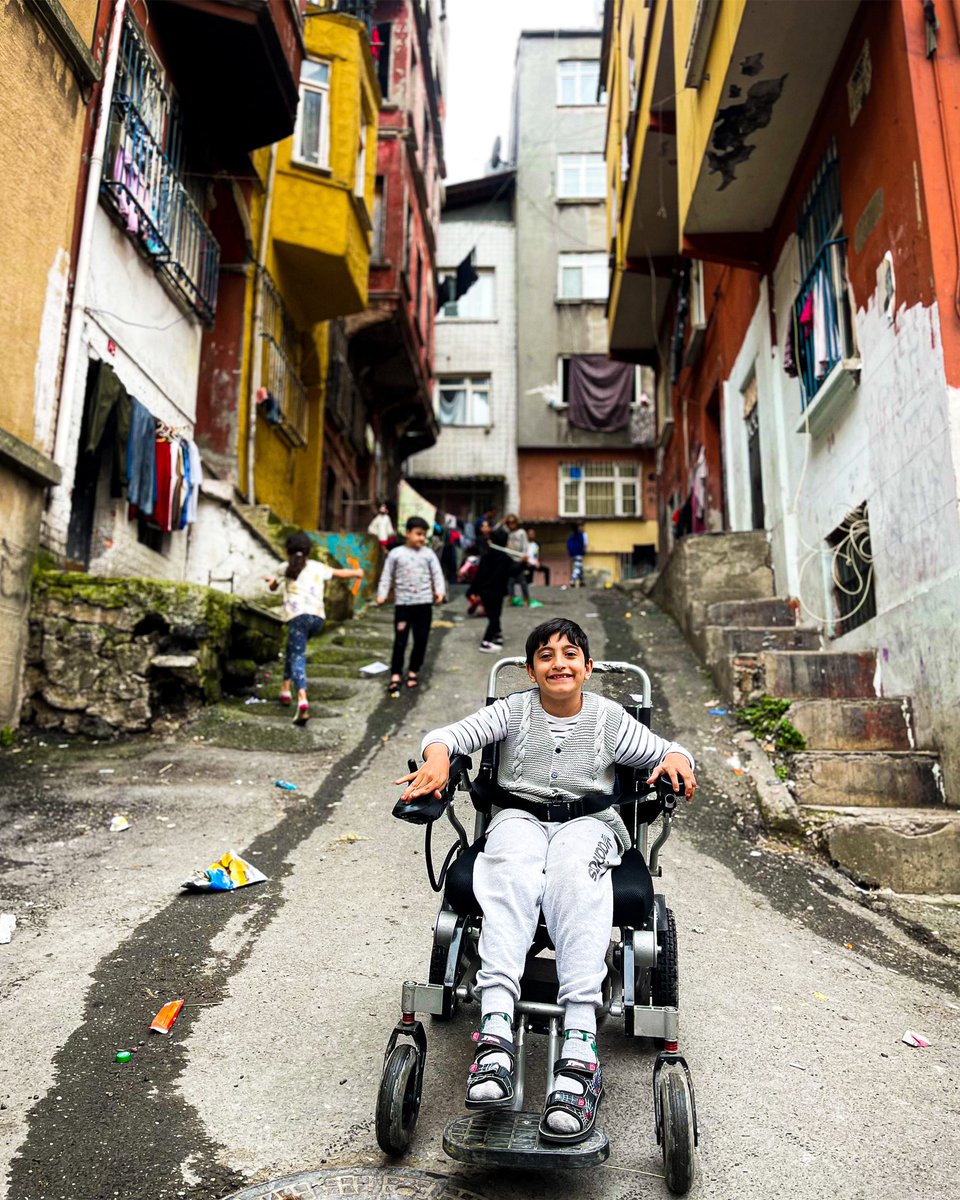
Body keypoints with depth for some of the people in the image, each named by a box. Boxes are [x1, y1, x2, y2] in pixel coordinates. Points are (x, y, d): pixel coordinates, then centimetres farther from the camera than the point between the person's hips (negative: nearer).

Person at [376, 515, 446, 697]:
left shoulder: (428, 554, 3)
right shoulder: (396, 553, 0)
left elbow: (437, 574, 0)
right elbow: (387, 576, 3)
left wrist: (440, 591, -17)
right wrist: (382, 594, -9)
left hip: (424, 602, 2)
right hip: (403, 602, -2)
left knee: (421, 640, 8)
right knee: (400, 640, -3)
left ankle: (413, 672, 23)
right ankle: (395, 675, 3)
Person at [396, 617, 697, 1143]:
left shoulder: (608, 716, 11)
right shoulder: (513, 710, 9)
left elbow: (667, 751, 12)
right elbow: (450, 733, -2)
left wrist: (676, 760, -13)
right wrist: (437, 755, -26)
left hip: (587, 821, 0)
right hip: (519, 817, 1)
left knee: (573, 874, -37)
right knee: (511, 875, -36)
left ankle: (580, 1047, -48)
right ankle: (495, 1031, -49)